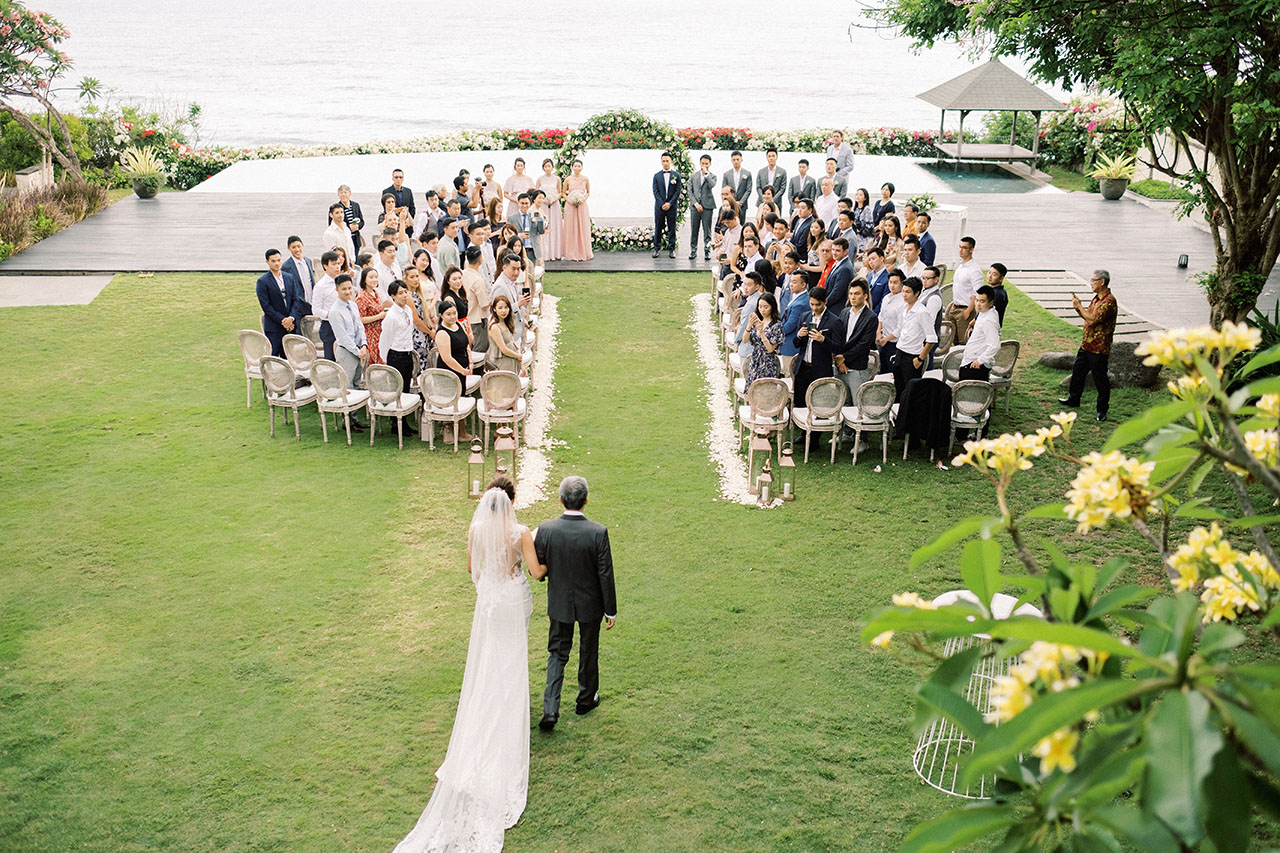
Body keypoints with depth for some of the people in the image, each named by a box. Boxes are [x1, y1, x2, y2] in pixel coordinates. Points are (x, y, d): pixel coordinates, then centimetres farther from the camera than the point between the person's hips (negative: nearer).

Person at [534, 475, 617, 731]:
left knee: (557, 654, 14)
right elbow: (606, 575, -15)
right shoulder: (598, 533, -22)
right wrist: (611, 610, -3)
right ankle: (586, 700, 39)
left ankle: (550, 710, 4)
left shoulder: (545, 530, -17)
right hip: (590, 604, -1)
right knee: (588, 652, 20)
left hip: (559, 603, 1)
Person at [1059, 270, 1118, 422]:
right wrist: (1078, 308, 0)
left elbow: (1092, 319, -26)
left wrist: (1079, 305, -15)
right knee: (1078, 371, 21)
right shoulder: (1096, 298, 11)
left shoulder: (1109, 301, -20)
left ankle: (1102, 410, 12)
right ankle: (1074, 399, 38)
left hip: (1099, 348, -10)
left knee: (1100, 380, 1)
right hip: (1086, 345, 10)